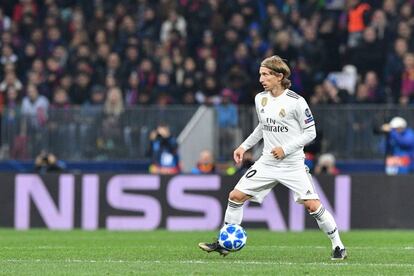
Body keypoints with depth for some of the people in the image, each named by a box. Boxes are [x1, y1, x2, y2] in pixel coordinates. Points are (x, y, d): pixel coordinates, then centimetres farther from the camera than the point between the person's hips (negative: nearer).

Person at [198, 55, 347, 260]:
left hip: (293, 164, -6)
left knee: (312, 205, -14)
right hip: (267, 163, 6)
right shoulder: (260, 99, 5)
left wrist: (286, 149, -17)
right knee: (236, 196, 0)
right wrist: (244, 146, 15)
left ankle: (338, 246, 0)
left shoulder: (296, 102, -13)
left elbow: (310, 132, -9)